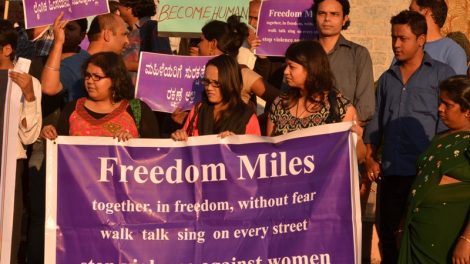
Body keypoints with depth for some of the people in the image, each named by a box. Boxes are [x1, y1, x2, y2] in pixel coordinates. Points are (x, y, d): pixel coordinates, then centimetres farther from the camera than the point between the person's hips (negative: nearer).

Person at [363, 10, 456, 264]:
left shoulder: (442, 74, 1)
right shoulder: (387, 78, 15)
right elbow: (376, 121, 17)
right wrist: (369, 158, 6)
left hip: (424, 173, -5)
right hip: (390, 173, 5)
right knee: (387, 232, 10)